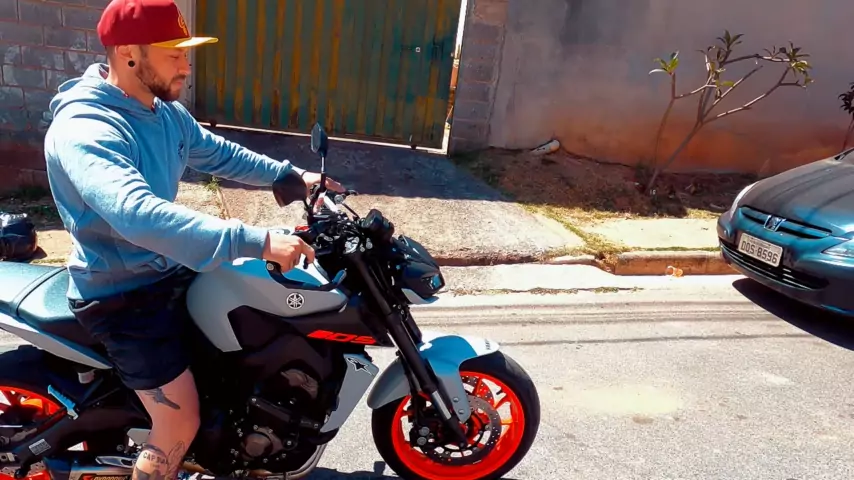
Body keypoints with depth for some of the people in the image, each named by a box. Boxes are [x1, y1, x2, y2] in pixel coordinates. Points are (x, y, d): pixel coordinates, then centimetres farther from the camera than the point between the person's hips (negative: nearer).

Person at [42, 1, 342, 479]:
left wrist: (291, 175, 6)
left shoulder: (167, 112, 1)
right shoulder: (83, 128, -28)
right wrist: (256, 241, -49)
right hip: (123, 296, -9)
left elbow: (217, 153, 17)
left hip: (171, 271, 9)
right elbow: (136, 213, -44)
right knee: (182, 424, -11)